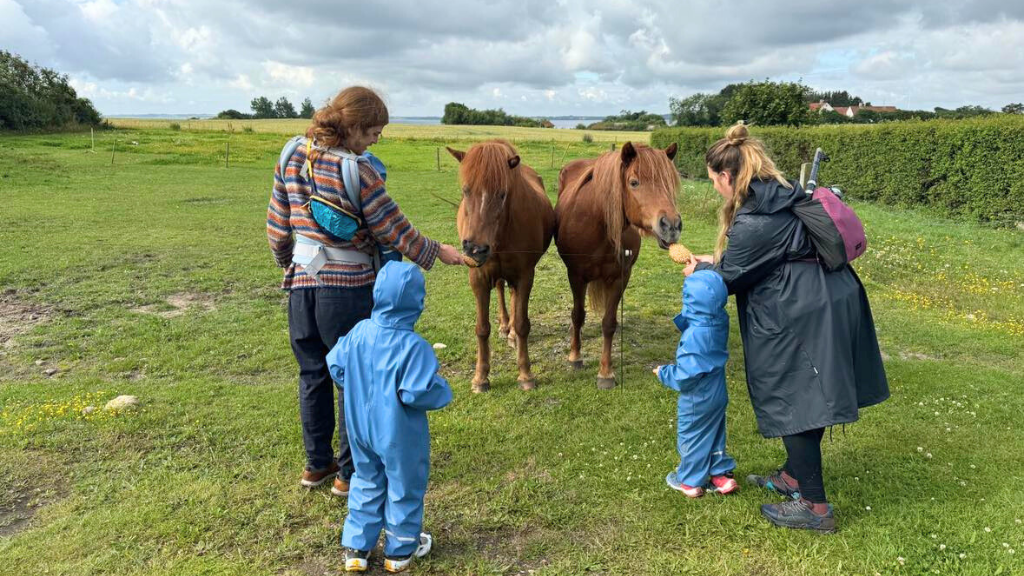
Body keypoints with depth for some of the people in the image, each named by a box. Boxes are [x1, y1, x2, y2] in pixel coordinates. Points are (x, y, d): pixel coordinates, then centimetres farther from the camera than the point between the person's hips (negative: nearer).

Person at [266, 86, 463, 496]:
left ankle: (317, 463, 30)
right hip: (348, 287, -6)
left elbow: (276, 226, 9)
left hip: (301, 283, 6)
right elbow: (394, 231, -11)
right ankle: (350, 472, 20)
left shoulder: (291, 159, 2)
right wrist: (437, 252, 4)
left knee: (313, 374, 19)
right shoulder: (357, 171, -17)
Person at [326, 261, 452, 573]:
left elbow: (335, 366, 2)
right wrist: (442, 389, -8)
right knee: (404, 489, 16)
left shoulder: (359, 332, -8)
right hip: (399, 436, -5)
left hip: (360, 428, 5)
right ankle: (400, 550, 32)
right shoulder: (413, 346, -26)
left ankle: (355, 548, 30)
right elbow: (418, 393, -28)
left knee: (367, 483, 24)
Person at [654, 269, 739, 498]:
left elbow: (686, 375, -30)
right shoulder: (720, 321, -11)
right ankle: (721, 473, 37)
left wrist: (664, 373, -12)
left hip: (697, 401, -7)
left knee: (691, 437, 14)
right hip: (718, 395, 7)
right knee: (715, 434, 24)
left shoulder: (694, 336, -34)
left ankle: (690, 481, 31)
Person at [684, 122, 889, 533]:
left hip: (801, 318, -10)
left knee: (795, 402, 2)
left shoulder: (751, 224, -21)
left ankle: (815, 507, 12)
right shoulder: (784, 198, 8)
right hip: (833, 302, 10)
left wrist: (702, 270, 14)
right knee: (804, 399, 20)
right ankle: (794, 477, 38)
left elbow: (730, 279, -6)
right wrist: (716, 262, 17)